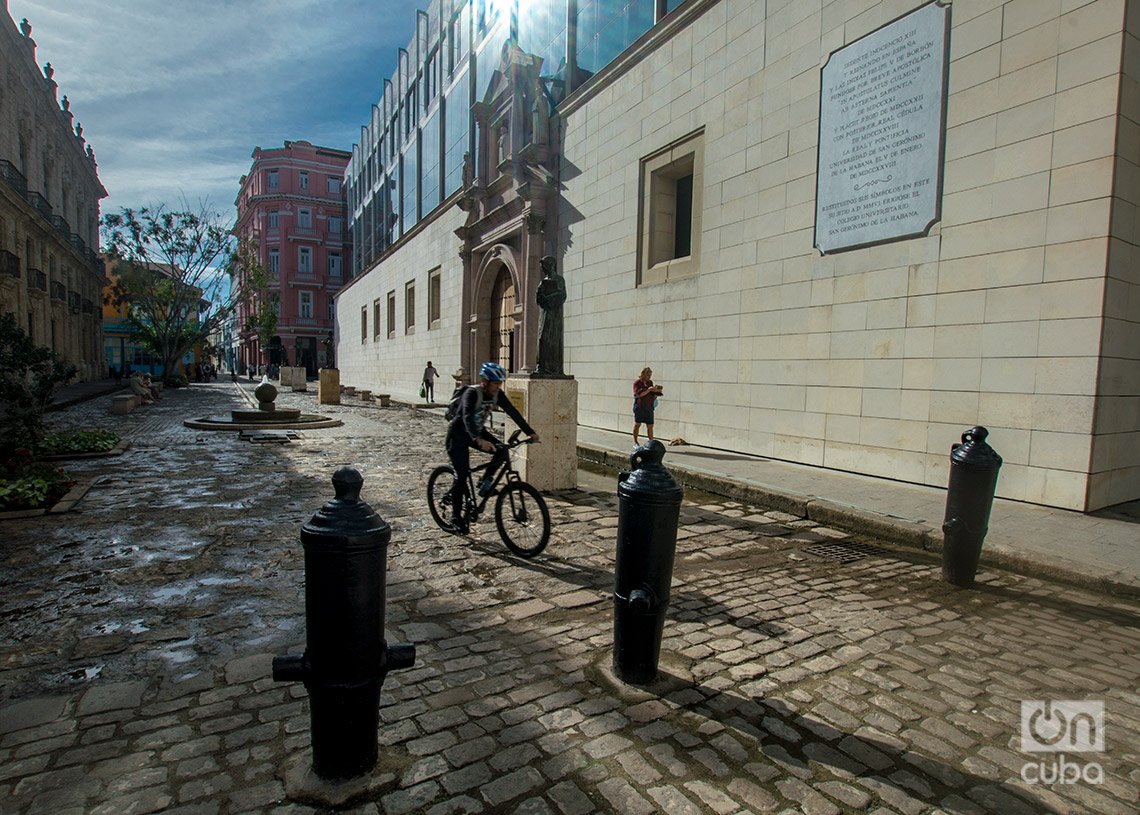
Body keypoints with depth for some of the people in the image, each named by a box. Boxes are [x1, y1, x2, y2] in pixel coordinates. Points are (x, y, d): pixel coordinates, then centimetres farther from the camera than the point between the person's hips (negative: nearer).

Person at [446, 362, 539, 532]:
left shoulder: (496, 394, -9)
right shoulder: (472, 393, -28)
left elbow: (513, 412, -11)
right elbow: (467, 417, -43)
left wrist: (530, 433, -19)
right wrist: (479, 440, -58)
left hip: (478, 431, 6)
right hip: (458, 434, -6)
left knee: (502, 451, -16)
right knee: (462, 476, -8)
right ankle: (456, 516, 7)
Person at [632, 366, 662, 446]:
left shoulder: (650, 382, 12)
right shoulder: (637, 382, -6)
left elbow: (653, 394, 20)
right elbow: (639, 394, -17)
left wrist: (656, 391, -1)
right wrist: (648, 390, -22)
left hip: (649, 407, 5)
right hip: (639, 406, -5)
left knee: (650, 426, 2)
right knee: (637, 424, 5)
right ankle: (635, 442, 15)